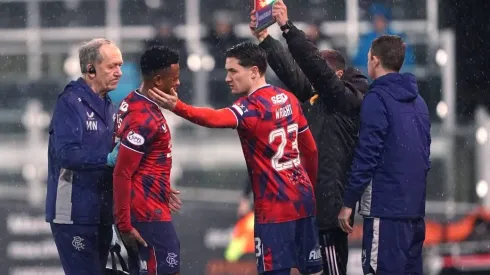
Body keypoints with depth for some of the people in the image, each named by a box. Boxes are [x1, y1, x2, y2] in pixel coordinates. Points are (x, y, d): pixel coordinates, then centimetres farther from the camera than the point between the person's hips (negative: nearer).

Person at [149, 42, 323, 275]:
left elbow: (217, 119, -37)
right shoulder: (288, 99, 8)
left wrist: (176, 107, -50)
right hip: (303, 199, 8)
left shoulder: (251, 108, -16)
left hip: (274, 207, -8)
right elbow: (310, 149, 16)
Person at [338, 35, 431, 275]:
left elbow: (366, 156, -14)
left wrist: (349, 203, -10)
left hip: (386, 206, -8)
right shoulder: (418, 102, 15)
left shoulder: (377, 99, -10)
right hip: (415, 206, 8)